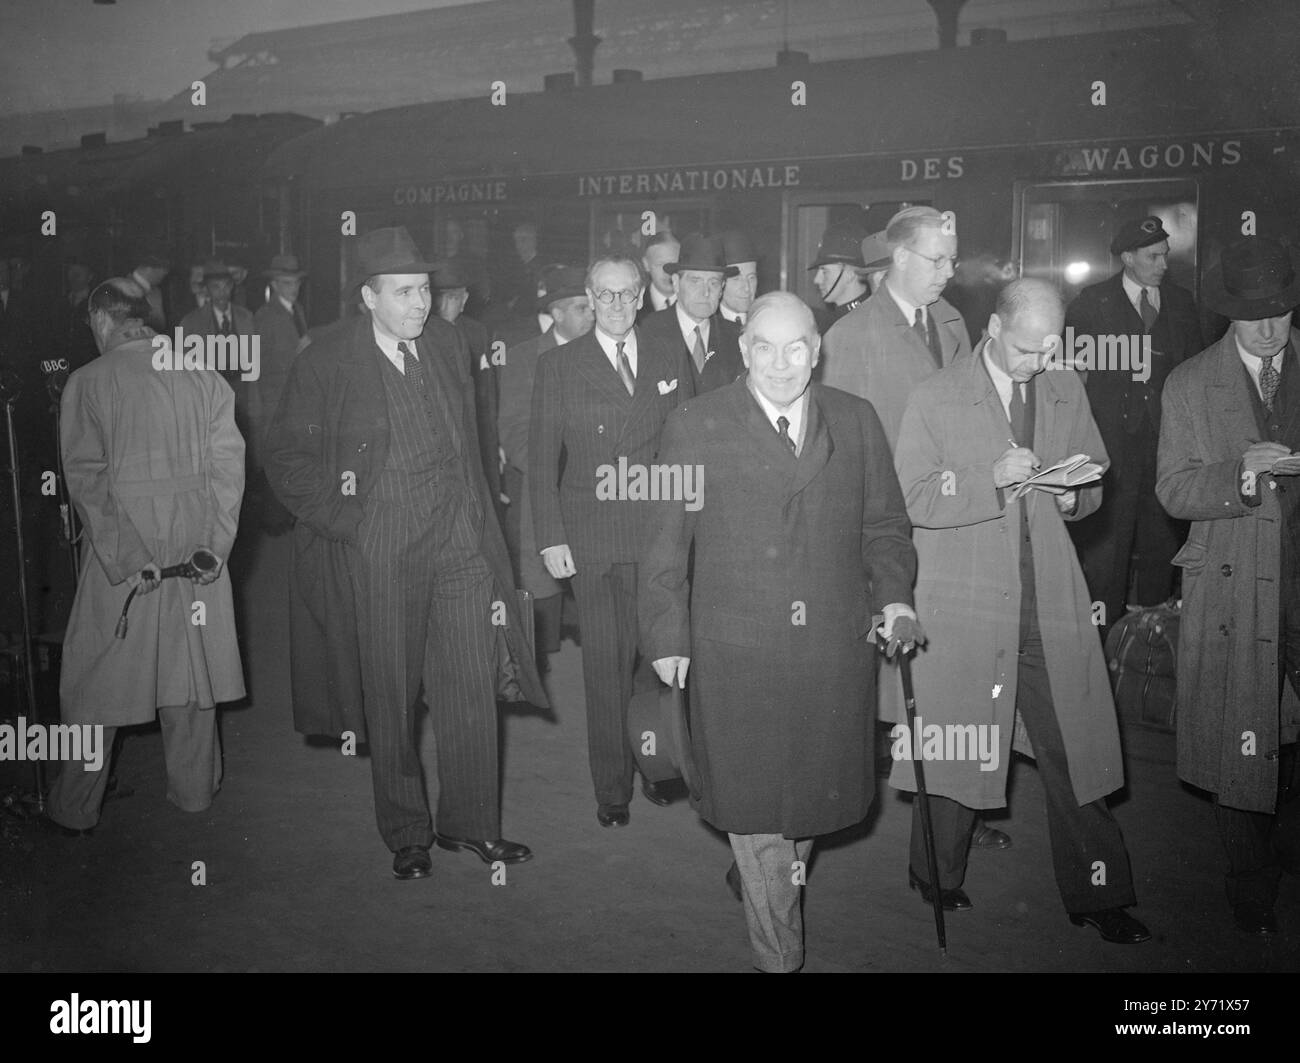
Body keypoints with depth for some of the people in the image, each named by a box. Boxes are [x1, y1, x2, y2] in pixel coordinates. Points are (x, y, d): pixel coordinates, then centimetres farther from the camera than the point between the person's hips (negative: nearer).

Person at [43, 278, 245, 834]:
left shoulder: (88, 381, -7)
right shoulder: (204, 374, 0)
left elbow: (87, 478, -13)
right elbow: (229, 462, -4)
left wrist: (128, 557, -13)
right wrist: (214, 543, -5)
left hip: (119, 551, -3)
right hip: (196, 543, 3)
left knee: (93, 681, 10)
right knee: (188, 662, 15)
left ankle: (74, 809, 20)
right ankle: (193, 790, 27)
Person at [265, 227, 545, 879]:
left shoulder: (447, 343, 8)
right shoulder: (326, 362, -6)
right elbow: (285, 459, 0)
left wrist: (475, 515, 13)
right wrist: (342, 512, -8)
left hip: (459, 538, 4)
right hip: (377, 551, -3)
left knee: (474, 688, 4)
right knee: (391, 701, 7)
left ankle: (470, 823, 21)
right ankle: (407, 836, 23)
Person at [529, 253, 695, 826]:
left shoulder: (671, 359, 9)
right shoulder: (557, 365, 3)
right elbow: (541, 458, 2)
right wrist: (550, 538, -5)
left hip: (662, 533, 2)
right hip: (591, 537, -1)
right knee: (605, 665, 3)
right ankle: (611, 788, 15)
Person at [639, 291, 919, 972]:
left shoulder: (856, 422, 7)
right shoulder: (694, 426, -1)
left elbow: (884, 525, 13)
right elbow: (666, 541, 1)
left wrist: (895, 594, -3)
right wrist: (667, 635, -1)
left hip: (836, 650, 3)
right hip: (737, 656, -3)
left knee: (817, 789, 14)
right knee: (753, 802, 3)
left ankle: (764, 881, 43)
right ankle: (778, 953, 19)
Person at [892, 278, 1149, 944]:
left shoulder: (1067, 392, 12)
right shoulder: (935, 399, -1)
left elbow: (1095, 482, 19)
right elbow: (913, 500, -6)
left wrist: (1072, 494, -4)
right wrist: (992, 479, -19)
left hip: (1051, 601, 3)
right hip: (965, 602, -3)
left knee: (1073, 748, 3)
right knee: (955, 748, 5)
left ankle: (1095, 895, 17)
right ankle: (936, 877, 25)